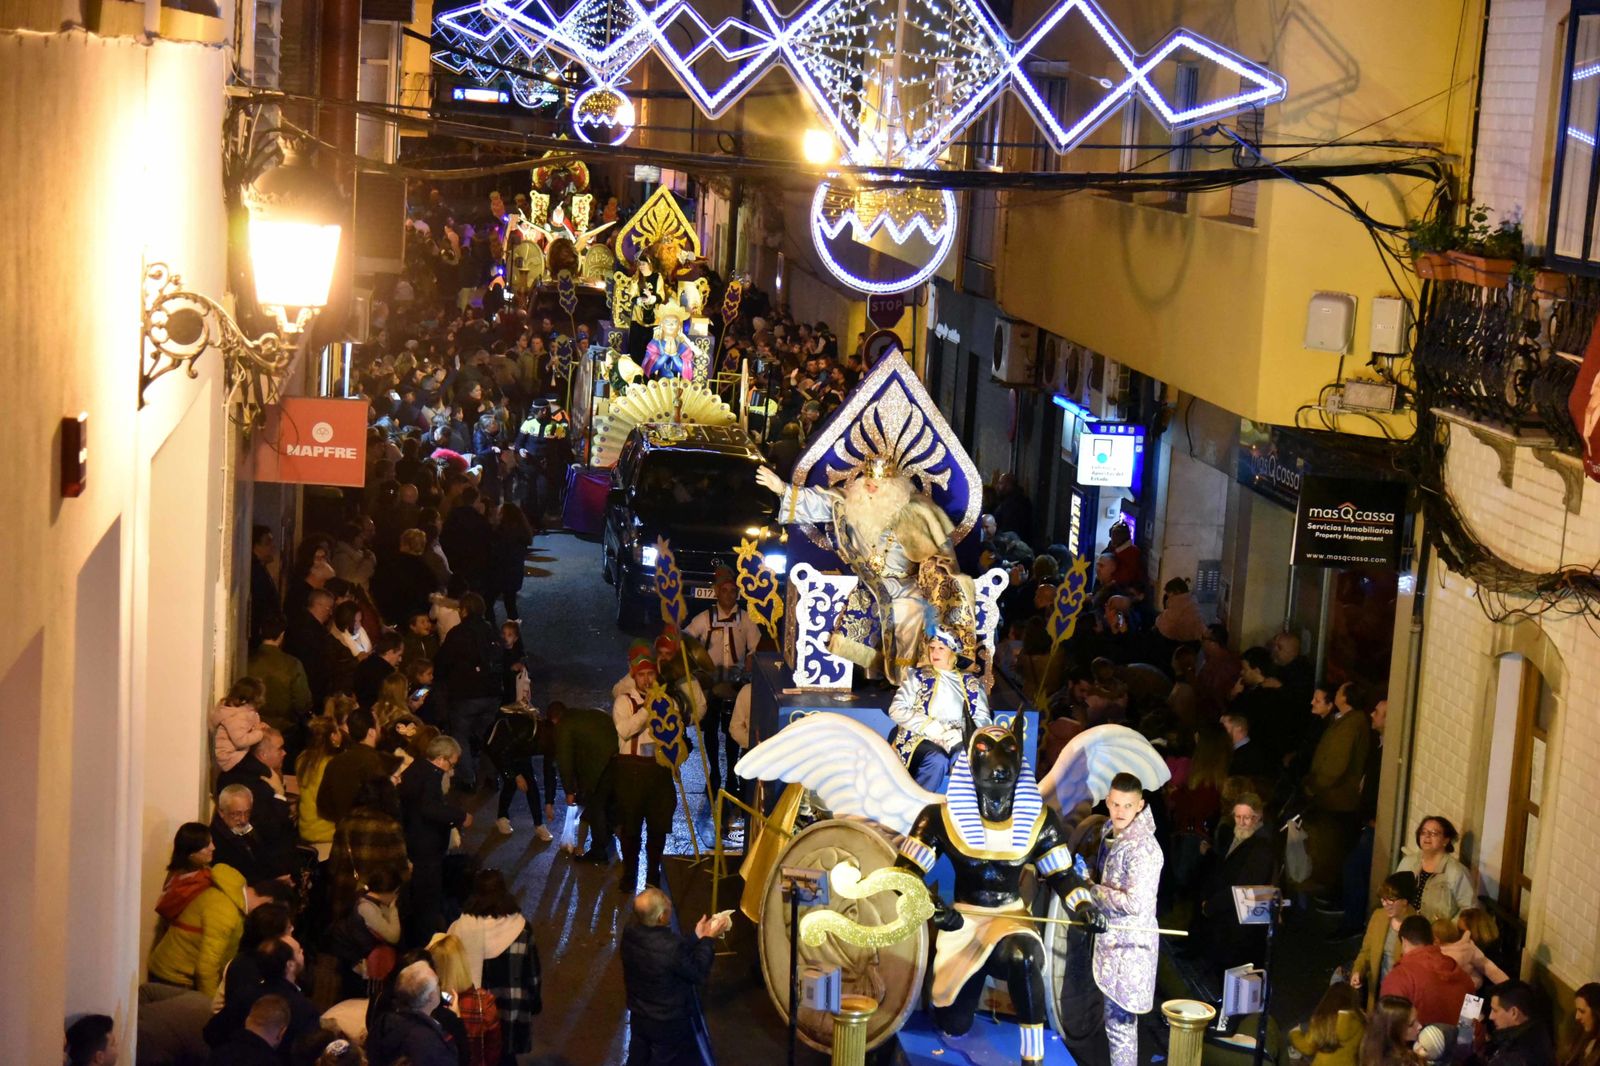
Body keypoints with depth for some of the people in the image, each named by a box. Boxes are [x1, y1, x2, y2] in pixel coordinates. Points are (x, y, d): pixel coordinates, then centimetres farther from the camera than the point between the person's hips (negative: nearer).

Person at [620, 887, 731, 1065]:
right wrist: (708, 939, -10)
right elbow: (698, 975, -18)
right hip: (668, 1023, -6)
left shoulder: (630, 935, -14)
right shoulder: (672, 946, -36)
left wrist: (696, 937, 4)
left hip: (638, 1016, 6)